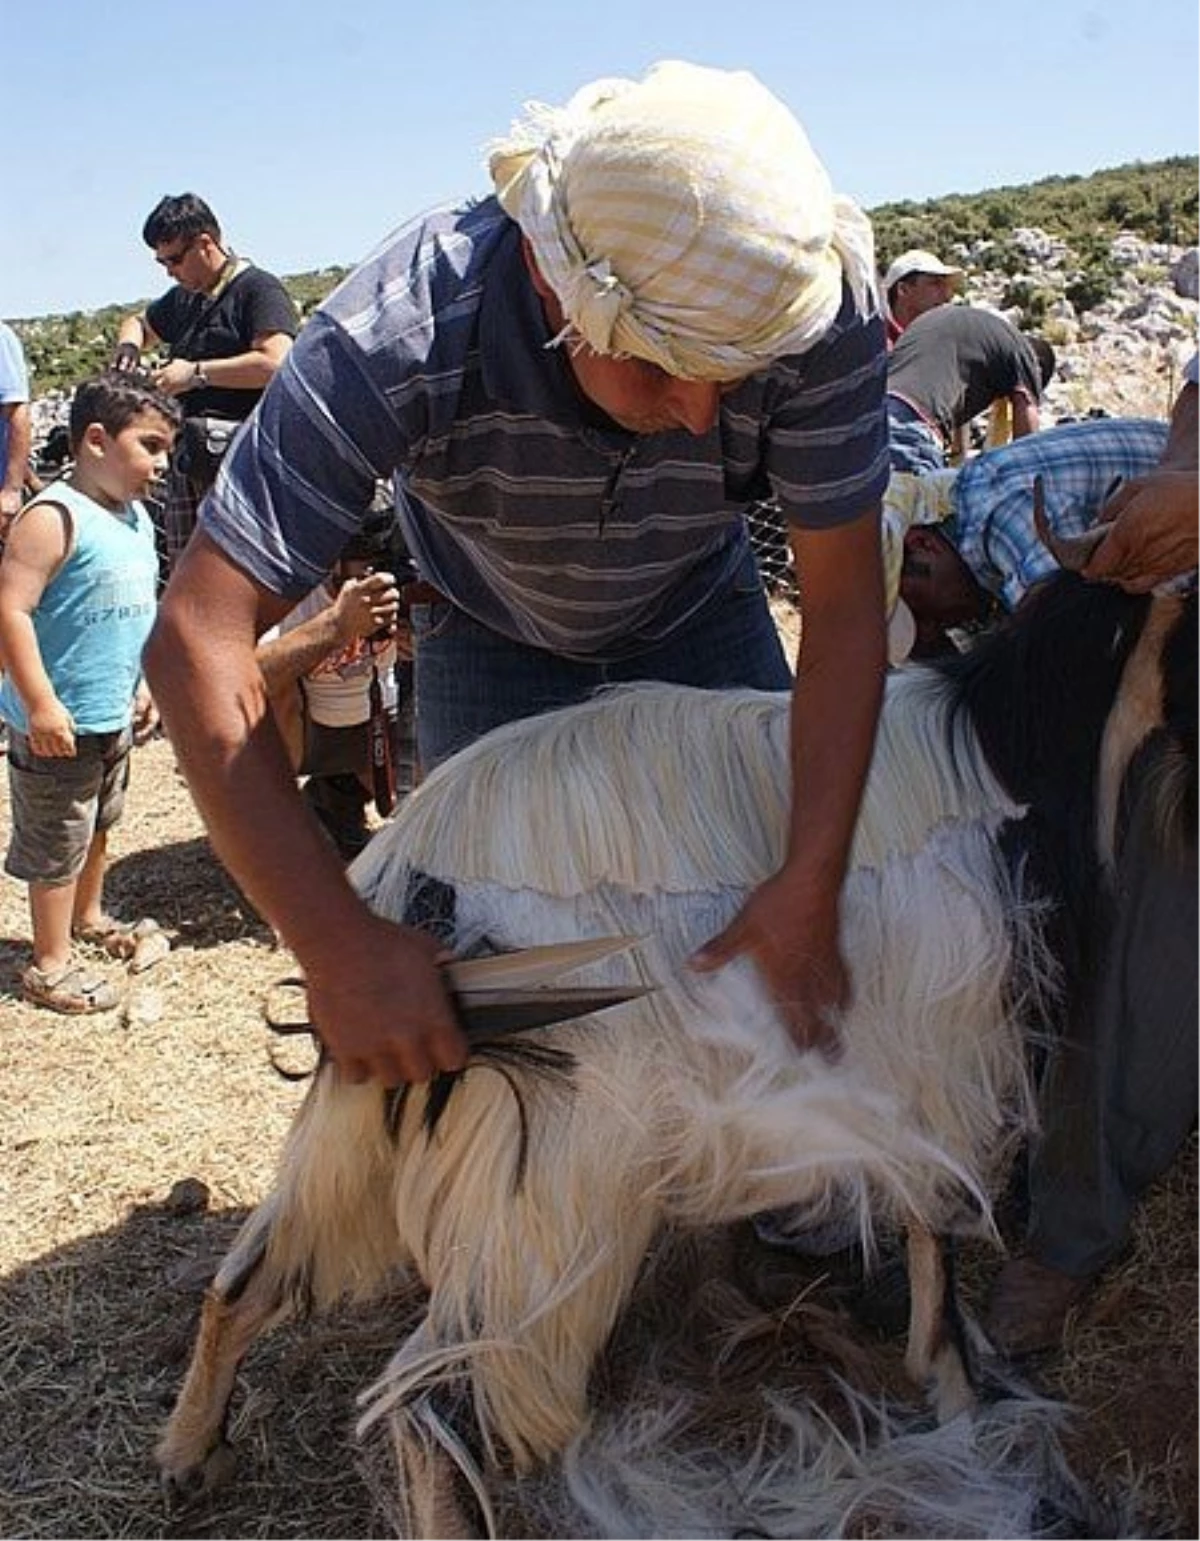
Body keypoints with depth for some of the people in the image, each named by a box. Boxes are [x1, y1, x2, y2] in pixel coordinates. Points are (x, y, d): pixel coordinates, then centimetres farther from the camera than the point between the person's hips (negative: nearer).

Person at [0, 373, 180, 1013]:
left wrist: (143, 684, 19)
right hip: (60, 721, -9)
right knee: (57, 842, 4)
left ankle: (88, 917, 46)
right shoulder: (54, 517, -20)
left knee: (97, 825, 25)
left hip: (113, 716, 9)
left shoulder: (136, 517, 8)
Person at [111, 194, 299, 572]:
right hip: (188, 454, 8)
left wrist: (196, 373, -12)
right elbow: (139, 323, 41)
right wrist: (128, 346, 16)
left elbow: (275, 363, -19)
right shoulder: (184, 299, 21)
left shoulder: (258, 288, -4)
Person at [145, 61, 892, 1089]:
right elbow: (200, 639, -41)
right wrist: (340, 946, -46)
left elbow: (844, 604, -28)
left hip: (702, 613, 2)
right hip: (494, 634, -1)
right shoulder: (396, 339, -40)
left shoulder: (821, 308, -35)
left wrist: (811, 887, -38)